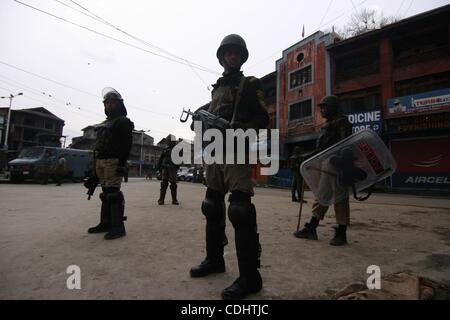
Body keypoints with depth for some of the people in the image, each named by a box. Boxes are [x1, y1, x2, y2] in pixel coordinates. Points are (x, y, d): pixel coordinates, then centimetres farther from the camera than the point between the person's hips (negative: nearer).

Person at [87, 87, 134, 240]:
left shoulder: (123, 121, -3)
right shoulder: (104, 123, 25)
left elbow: (127, 143, -14)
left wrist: (122, 163, -22)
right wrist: (96, 163, 20)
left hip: (113, 161, -9)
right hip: (100, 161, 9)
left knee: (113, 193, -12)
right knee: (106, 193, 12)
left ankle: (118, 227, -8)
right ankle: (105, 223, 21)